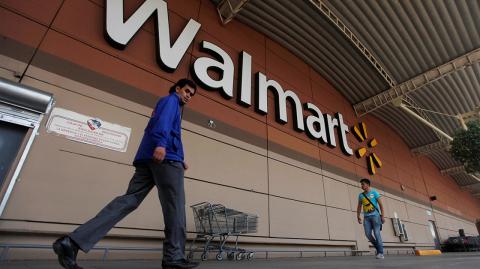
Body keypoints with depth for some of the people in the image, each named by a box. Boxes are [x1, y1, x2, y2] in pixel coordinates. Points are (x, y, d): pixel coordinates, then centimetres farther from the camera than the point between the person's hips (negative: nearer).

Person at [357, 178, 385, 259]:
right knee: (368, 234, -5)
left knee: (376, 233, -10)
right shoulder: (361, 195, 12)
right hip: (366, 217, 4)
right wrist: (358, 216, 3)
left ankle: (381, 253, -2)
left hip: (375, 215, -4)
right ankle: (378, 247, 18)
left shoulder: (374, 192, 1)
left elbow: (380, 204, -2)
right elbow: (359, 207, 14)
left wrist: (383, 216, -9)